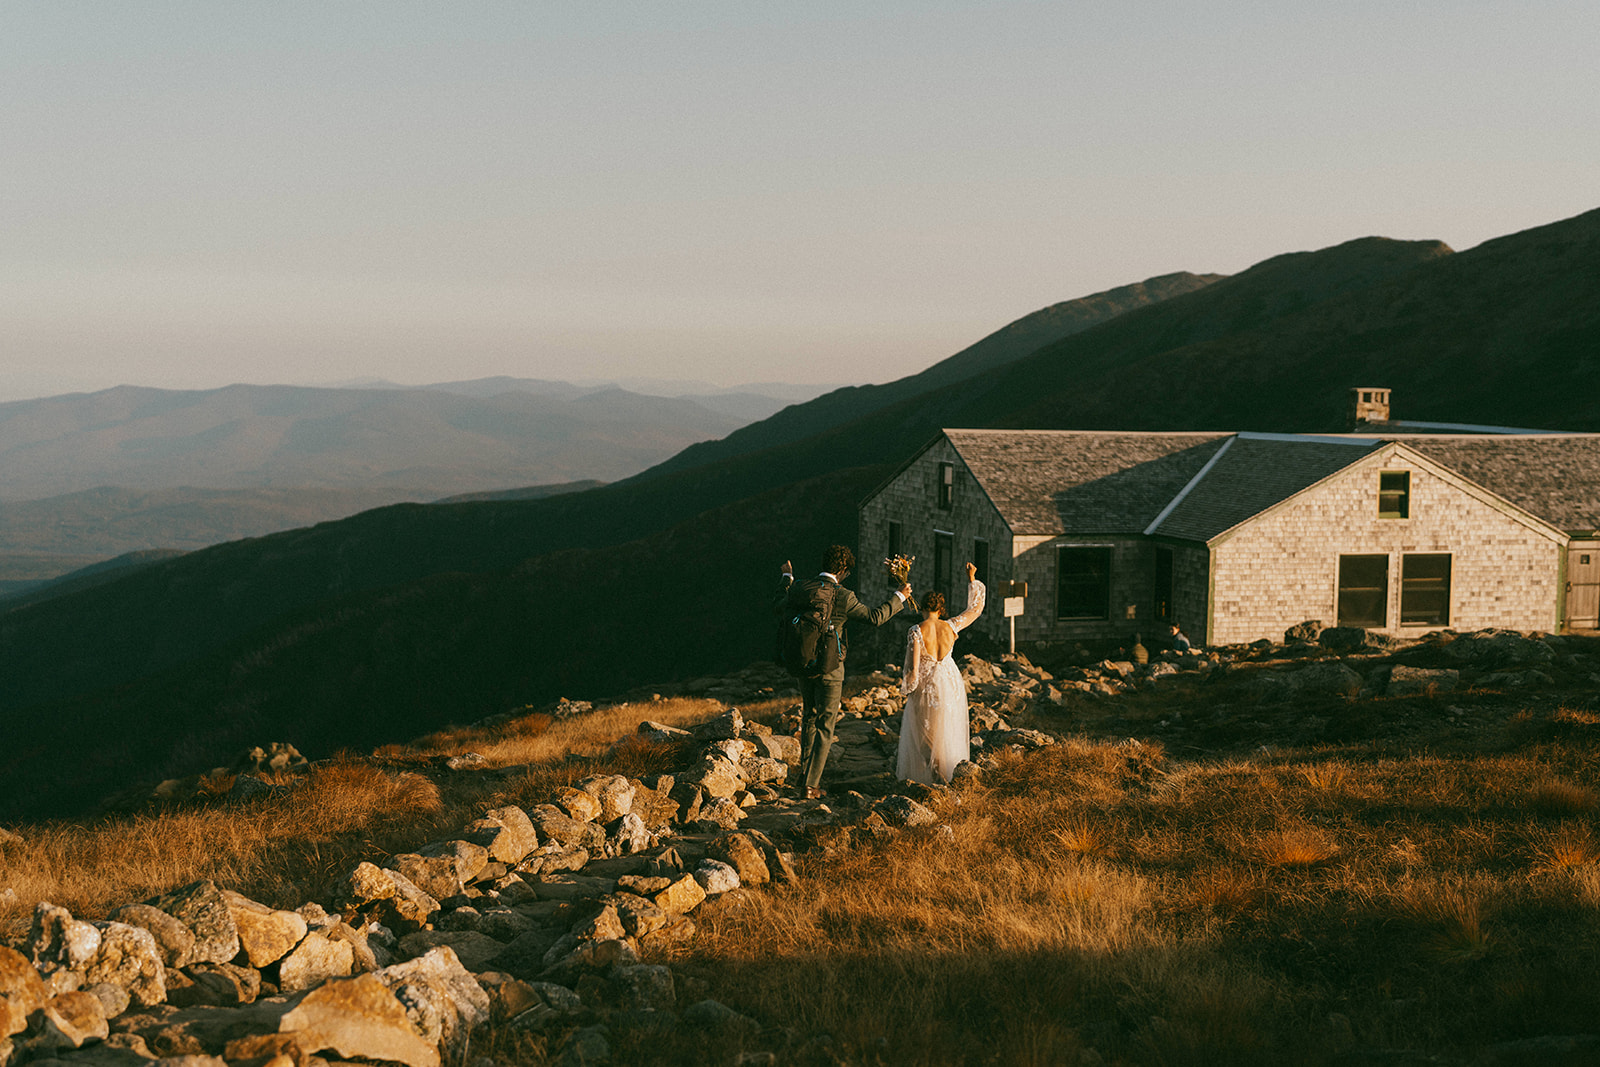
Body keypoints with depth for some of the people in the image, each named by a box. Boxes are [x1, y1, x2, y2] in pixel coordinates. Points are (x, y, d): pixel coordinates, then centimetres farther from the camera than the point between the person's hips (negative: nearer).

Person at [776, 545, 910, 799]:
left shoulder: (800, 588, -4)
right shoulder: (843, 597, -18)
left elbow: (778, 607, 14)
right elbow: (875, 617, -9)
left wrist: (787, 578, 28)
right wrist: (899, 597, 5)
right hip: (830, 668, -5)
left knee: (809, 719, 22)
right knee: (825, 727, 5)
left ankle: (806, 773, 31)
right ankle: (812, 785, 3)